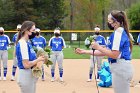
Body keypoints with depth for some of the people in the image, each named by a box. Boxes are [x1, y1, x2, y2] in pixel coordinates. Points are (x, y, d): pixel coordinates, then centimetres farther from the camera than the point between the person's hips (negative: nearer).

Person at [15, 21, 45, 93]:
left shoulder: (27, 43, 10)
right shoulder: (22, 44, -19)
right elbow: (26, 65, -23)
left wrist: (38, 59, 0)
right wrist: (39, 59, -12)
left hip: (31, 75, 10)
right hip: (26, 76, -10)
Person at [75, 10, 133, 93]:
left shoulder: (118, 32, -12)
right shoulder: (120, 32, 17)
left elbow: (114, 55, -21)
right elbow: (105, 52, 18)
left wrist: (98, 47, -12)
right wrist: (85, 51, 19)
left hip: (120, 69, -10)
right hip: (122, 68, 10)